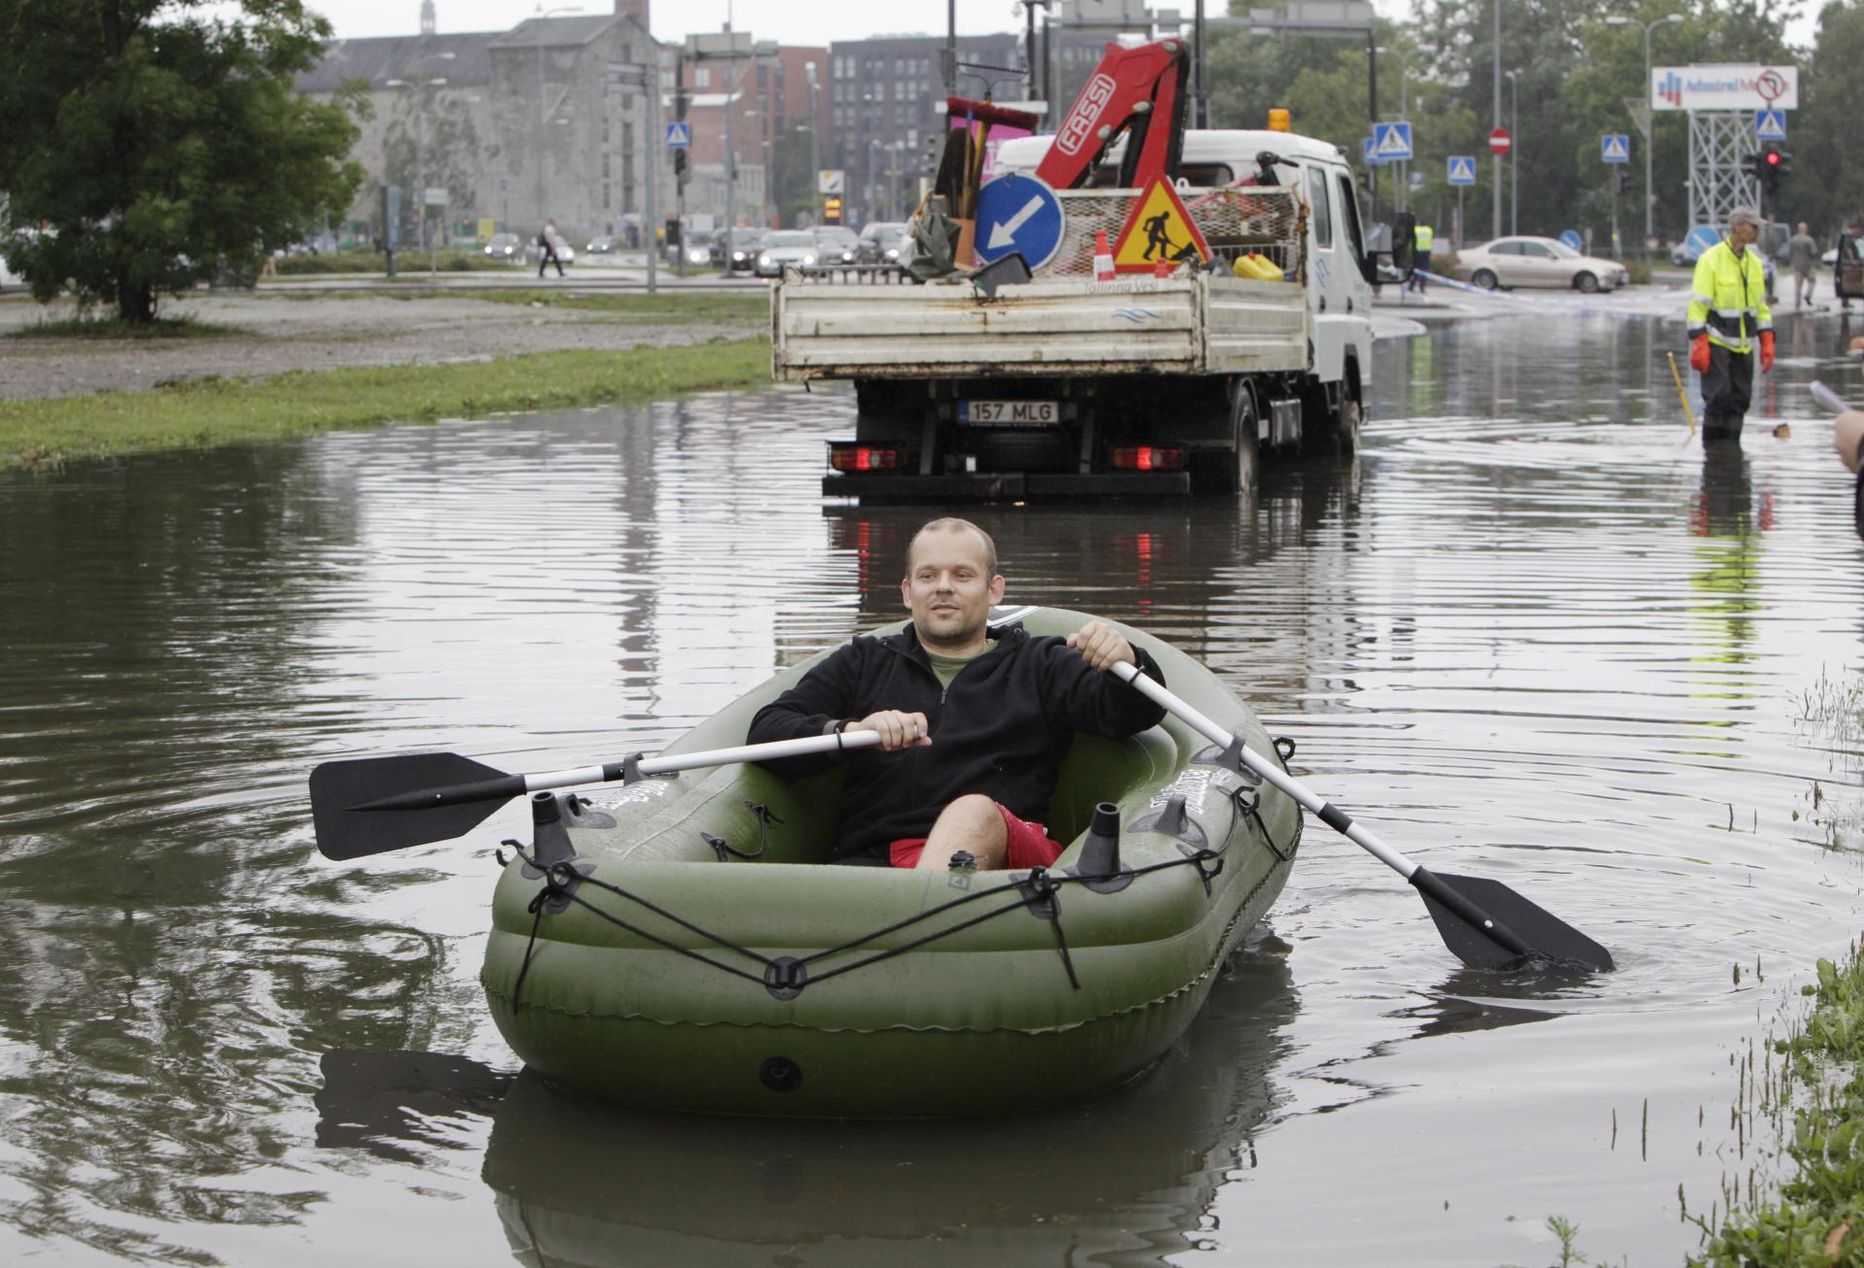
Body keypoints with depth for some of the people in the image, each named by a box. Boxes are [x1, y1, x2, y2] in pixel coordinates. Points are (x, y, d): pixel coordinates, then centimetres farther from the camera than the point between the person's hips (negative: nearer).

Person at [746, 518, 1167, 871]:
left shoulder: (1038, 666, 27)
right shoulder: (863, 663, 30)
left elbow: (1135, 713, 11)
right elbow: (766, 732, 17)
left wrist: (1125, 664, -14)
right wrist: (848, 731, -5)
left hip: (1003, 857, -2)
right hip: (872, 860, 2)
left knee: (975, 812, -39)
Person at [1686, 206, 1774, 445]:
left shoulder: (1754, 263, 10)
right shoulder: (1711, 259, -10)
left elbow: (1761, 305, 17)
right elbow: (1697, 304, -12)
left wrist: (1767, 342, 10)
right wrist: (1698, 344, -18)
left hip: (1743, 344, 6)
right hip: (1716, 342, -6)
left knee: (1740, 398, 5)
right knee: (1718, 396, -10)